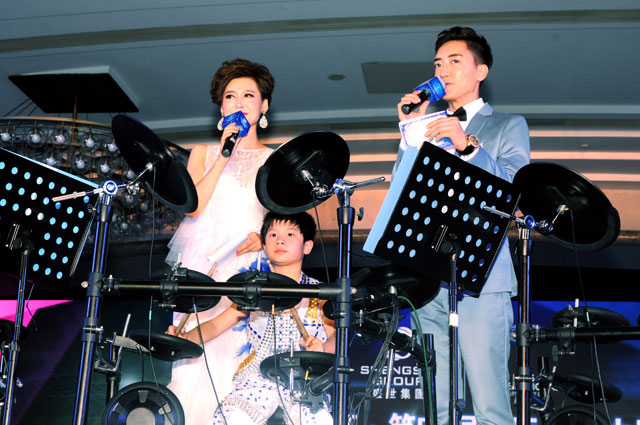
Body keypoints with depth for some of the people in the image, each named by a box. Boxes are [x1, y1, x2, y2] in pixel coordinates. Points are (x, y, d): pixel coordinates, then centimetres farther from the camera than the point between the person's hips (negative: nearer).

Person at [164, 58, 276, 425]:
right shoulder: (204, 153, 18)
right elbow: (192, 206, 1)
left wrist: (265, 238, -10)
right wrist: (224, 156, -2)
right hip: (201, 267, 0)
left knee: (237, 360, -14)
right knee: (196, 359, -13)